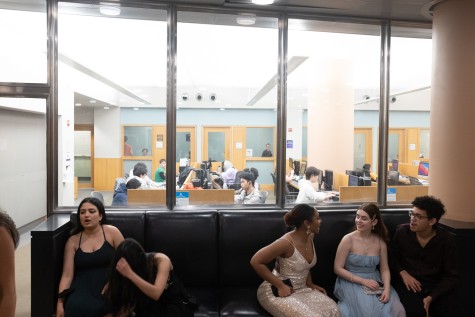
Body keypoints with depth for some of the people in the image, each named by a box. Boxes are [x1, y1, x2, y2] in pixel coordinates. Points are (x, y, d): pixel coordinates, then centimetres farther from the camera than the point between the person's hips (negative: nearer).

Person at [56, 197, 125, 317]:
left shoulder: (111, 232, 1)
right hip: (84, 286, 2)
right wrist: (60, 302, -7)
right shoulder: (73, 241, 8)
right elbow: (67, 275, 4)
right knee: (75, 307, -30)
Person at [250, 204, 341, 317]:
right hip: (278, 292, -7)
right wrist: (280, 286, -22)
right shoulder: (287, 242, -25)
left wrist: (310, 283, 5)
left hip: (302, 288, 7)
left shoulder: (310, 237, -1)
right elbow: (255, 261, -24)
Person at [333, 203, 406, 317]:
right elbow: (337, 269, -10)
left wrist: (387, 288, -17)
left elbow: (384, 269, 3)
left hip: (374, 282, 4)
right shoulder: (348, 239, -10)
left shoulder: (380, 242, 2)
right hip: (352, 283, -4)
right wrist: (362, 281, -18)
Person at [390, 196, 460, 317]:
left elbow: (451, 276, -3)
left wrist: (431, 297, -15)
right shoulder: (402, 231, -5)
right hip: (408, 283, -1)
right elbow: (392, 257, 9)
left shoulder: (446, 240, -5)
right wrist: (403, 273, -11)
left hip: (436, 286, 1)